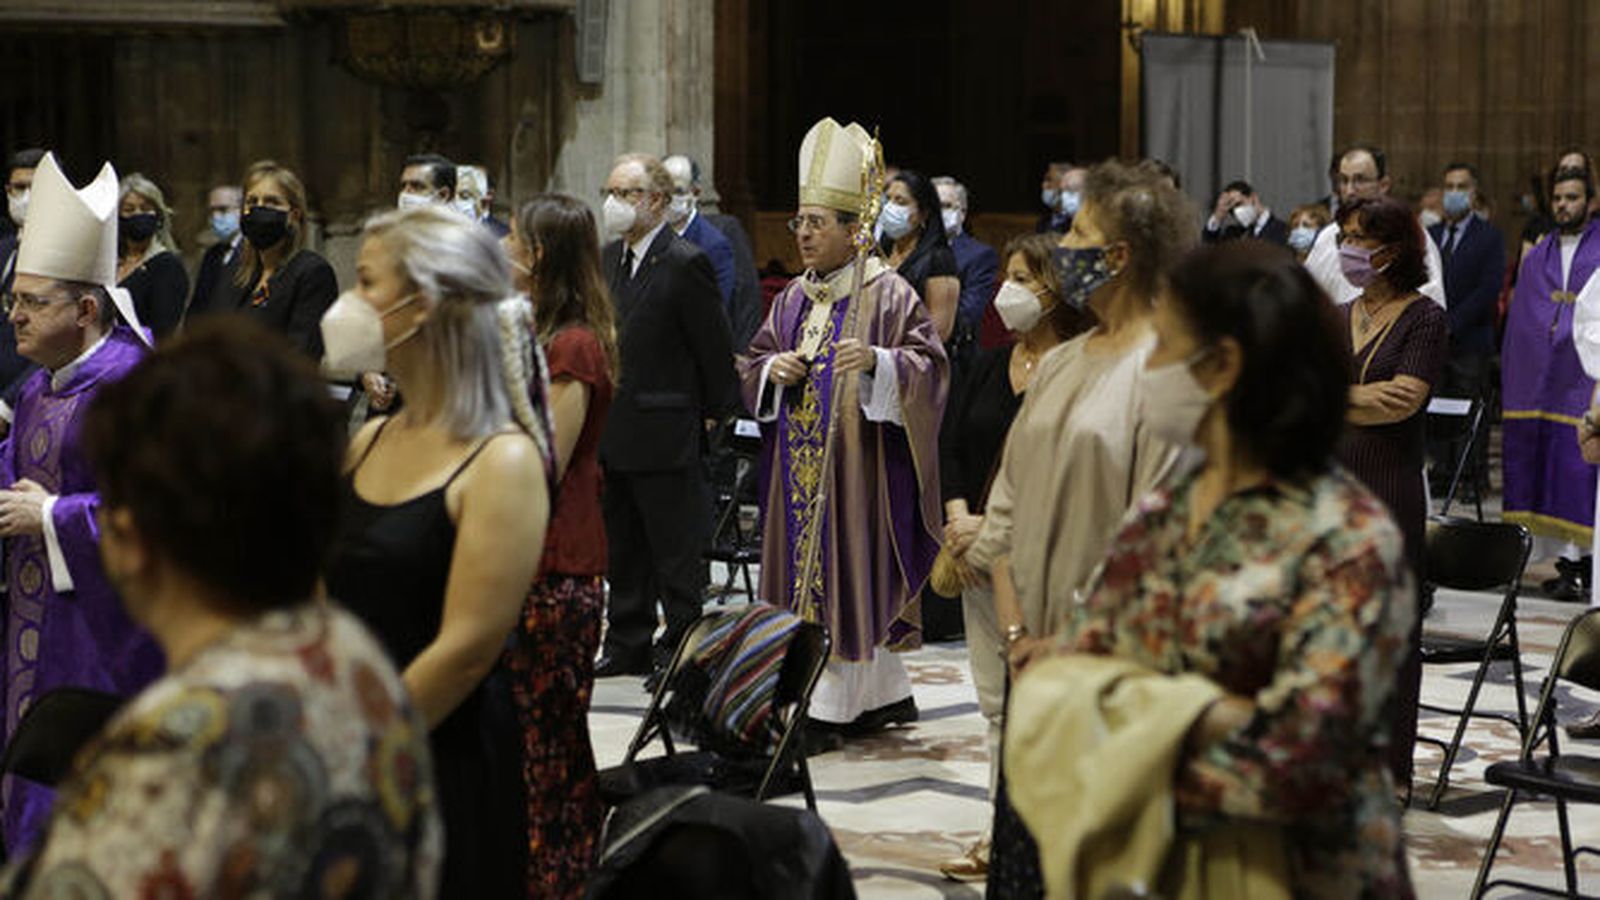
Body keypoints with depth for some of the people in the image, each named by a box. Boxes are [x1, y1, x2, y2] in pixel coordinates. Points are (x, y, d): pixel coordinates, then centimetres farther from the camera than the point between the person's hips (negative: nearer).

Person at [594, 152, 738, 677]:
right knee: (622, 549, 15)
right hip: (613, 434, 8)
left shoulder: (686, 264, -13)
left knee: (675, 549, 0)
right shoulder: (609, 258, 11)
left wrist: (715, 413, -3)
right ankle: (628, 645, 24)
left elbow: (714, 348, -9)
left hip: (665, 434, -8)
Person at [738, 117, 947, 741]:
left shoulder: (889, 295, -6)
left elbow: (929, 366, -13)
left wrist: (877, 361, -30)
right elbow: (751, 366, 19)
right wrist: (771, 369, -4)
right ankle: (887, 695, 20)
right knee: (808, 568, 9)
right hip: (798, 465, 8)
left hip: (857, 464, -7)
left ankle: (828, 710, -5)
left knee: (846, 574, -7)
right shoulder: (793, 300, 15)